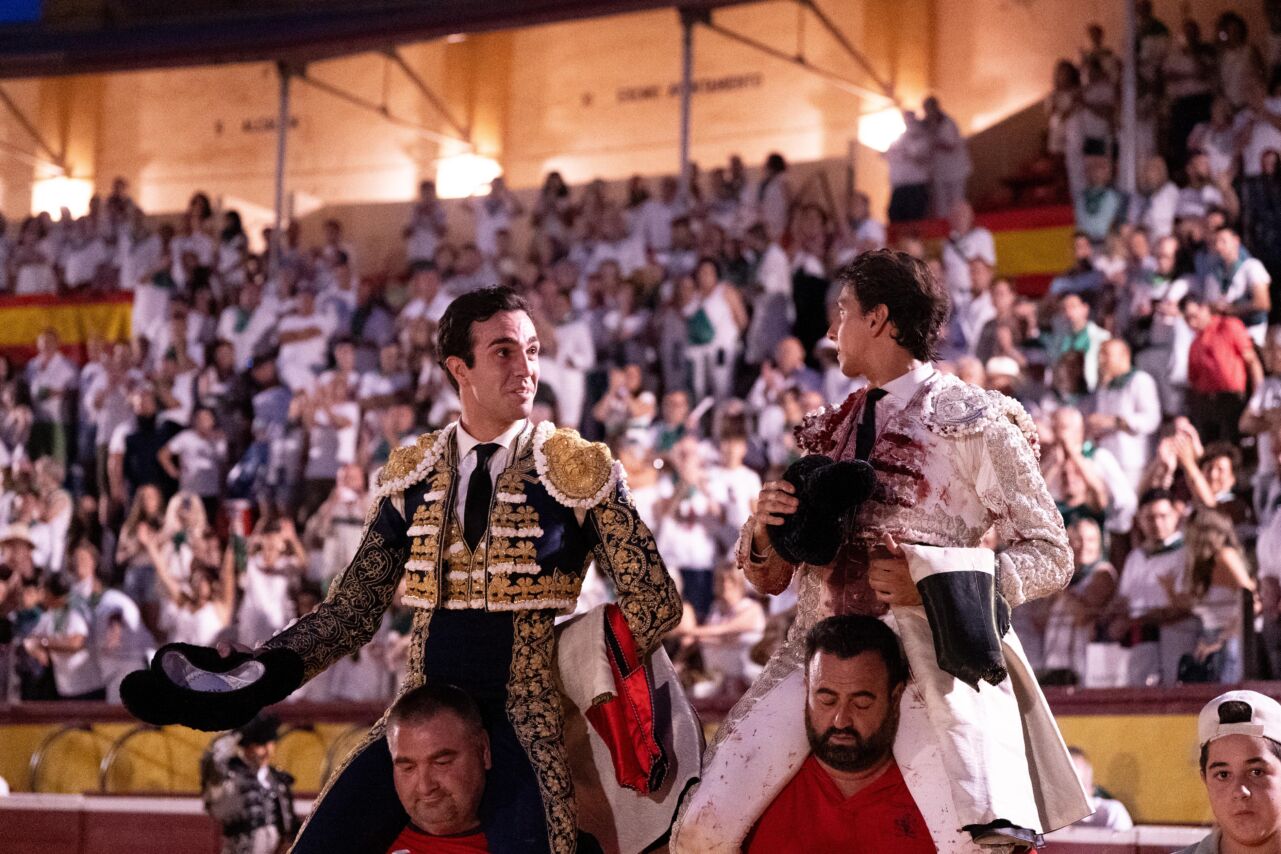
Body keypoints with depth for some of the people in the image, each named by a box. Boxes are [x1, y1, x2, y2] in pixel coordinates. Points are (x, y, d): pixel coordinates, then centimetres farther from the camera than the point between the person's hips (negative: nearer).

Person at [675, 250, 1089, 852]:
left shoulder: (970, 423, 2)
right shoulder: (829, 430, 19)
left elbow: (1050, 557, 0)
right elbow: (769, 577, 20)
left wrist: (930, 576, -13)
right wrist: (764, 529, -4)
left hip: (927, 659, -4)